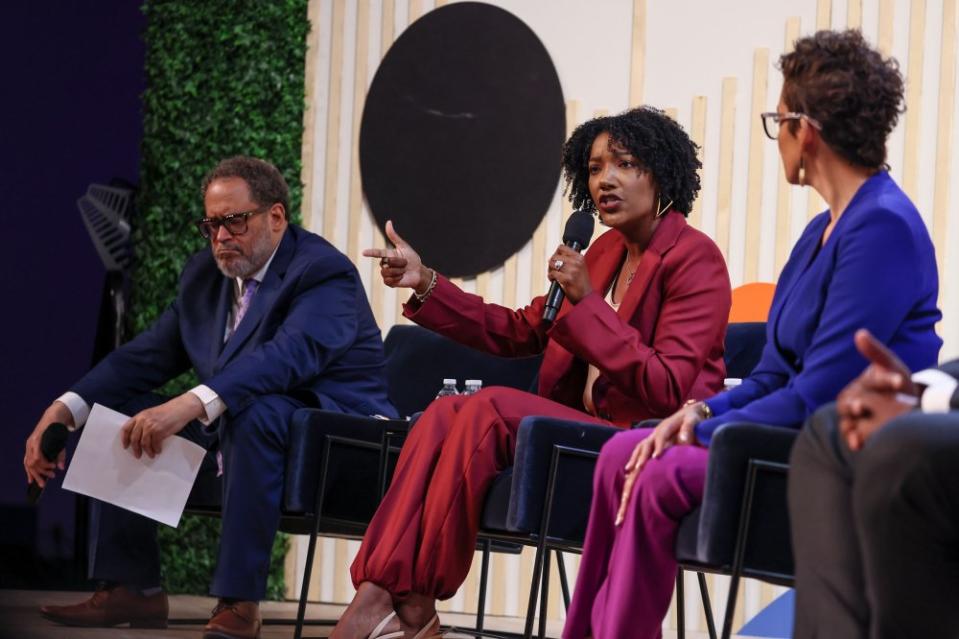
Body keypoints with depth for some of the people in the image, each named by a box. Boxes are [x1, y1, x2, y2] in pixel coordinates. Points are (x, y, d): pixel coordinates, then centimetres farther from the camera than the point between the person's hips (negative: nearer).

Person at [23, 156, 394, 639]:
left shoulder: (324, 273, -16)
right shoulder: (204, 275, 10)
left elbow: (290, 354, -34)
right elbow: (146, 356, 9)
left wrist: (192, 404, -46)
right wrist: (65, 410, -8)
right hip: (233, 433, 8)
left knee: (255, 410, -38)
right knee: (119, 413, -1)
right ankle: (130, 589, -1)